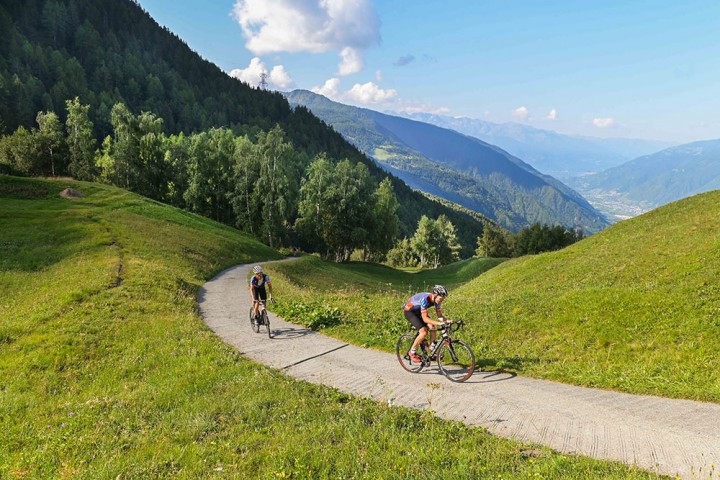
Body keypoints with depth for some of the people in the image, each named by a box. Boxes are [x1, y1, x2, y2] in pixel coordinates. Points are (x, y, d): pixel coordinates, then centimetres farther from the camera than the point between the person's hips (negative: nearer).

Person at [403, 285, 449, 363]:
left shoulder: (436, 299, -13)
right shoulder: (425, 299, -36)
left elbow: (439, 315, -8)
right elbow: (425, 318, -39)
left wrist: (447, 321, -28)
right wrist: (439, 323, -48)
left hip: (418, 312, 8)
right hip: (409, 311, -7)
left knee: (432, 327, -14)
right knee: (424, 332, -22)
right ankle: (412, 352, -5)